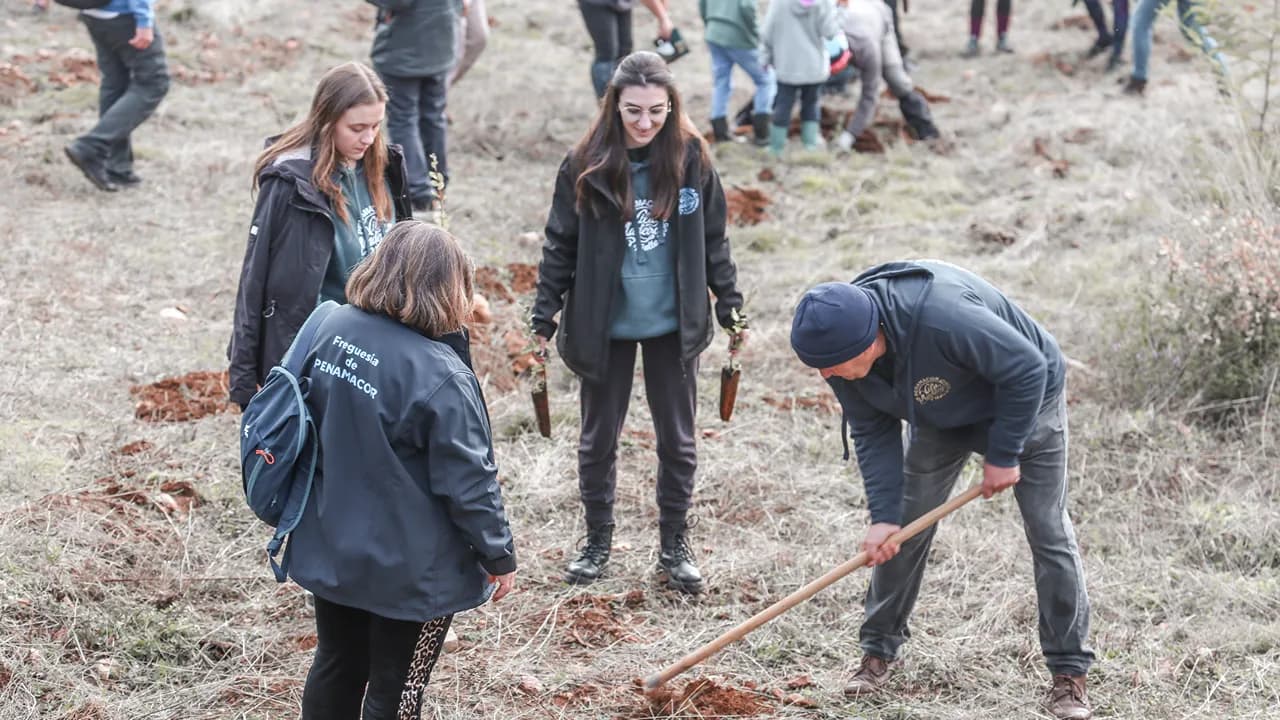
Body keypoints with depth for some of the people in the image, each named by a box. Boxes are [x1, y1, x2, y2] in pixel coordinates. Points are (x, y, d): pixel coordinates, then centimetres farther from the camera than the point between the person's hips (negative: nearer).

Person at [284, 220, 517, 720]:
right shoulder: (439, 377, -26)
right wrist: (499, 556, -6)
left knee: (337, 667, 22)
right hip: (407, 568, -7)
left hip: (330, 548, 7)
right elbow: (469, 483, -19)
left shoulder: (331, 330, -5)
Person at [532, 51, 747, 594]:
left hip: (673, 325, 1)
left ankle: (674, 546, 26)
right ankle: (598, 542, 29)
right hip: (604, 325, -1)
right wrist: (543, 318, -5)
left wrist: (731, 305, 3)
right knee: (598, 439, 12)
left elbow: (713, 239, 2)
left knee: (677, 440, 10)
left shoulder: (691, 158, -8)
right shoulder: (586, 164, -11)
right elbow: (560, 245, -4)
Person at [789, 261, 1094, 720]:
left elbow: (1027, 368, -33)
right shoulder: (844, 347, -23)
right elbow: (872, 434, -12)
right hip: (940, 416, 5)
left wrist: (1003, 455, -26)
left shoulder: (943, 318, -45)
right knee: (904, 531, 2)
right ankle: (880, 649, 17)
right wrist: (884, 515, -21)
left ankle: (1069, 672, 4)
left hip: (1023, 403, -5)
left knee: (1048, 532, -5)